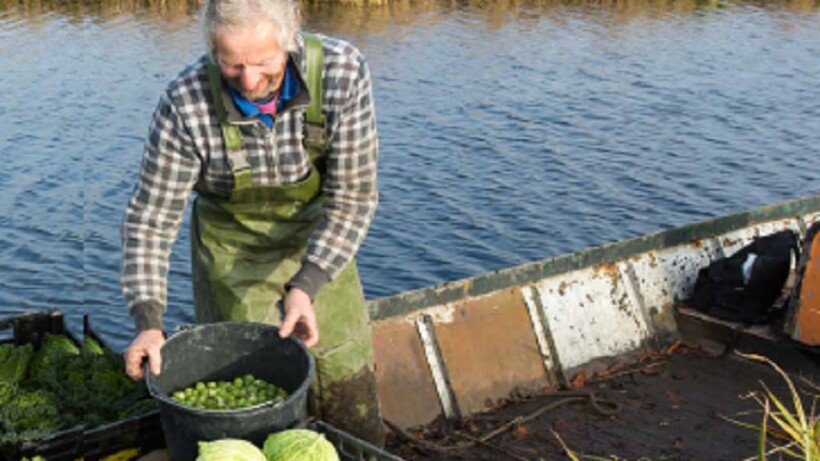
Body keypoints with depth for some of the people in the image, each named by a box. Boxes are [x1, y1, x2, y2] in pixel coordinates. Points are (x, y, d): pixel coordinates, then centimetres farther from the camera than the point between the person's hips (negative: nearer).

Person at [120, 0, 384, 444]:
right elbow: (150, 219, -16)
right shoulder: (186, 103, -26)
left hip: (319, 244, 1)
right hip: (232, 252, -1)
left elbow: (353, 197, -20)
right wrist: (148, 322, -26)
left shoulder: (342, 71, -26)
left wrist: (306, 286, -30)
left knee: (352, 406, 9)